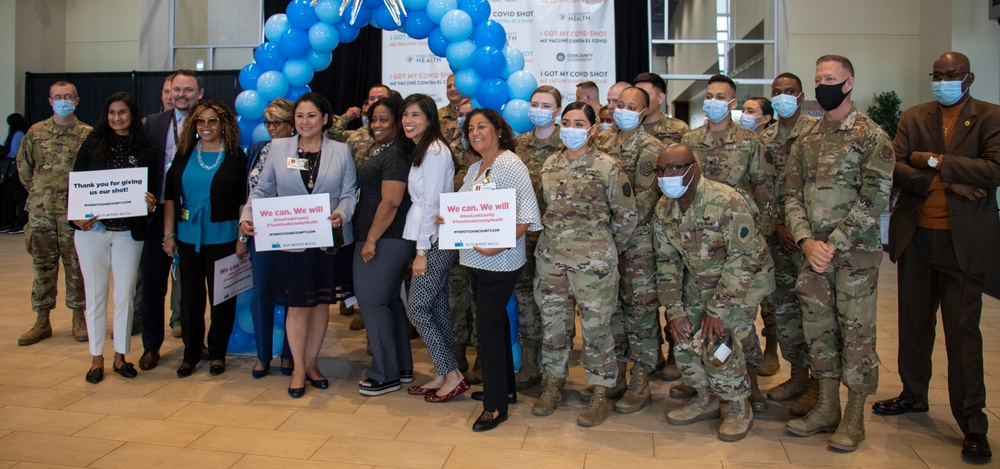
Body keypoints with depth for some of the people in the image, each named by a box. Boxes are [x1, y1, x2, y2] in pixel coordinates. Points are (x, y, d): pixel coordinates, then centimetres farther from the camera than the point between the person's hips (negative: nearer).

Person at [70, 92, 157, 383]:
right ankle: (97, 358, 18)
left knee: (125, 294, 6)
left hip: (129, 232, 0)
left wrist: (151, 203, -18)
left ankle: (121, 356, 19)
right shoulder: (93, 144, 3)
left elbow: (152, 189, 5)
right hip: (92, 228, 0)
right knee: (95, 293, 7)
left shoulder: (144, 150, 3)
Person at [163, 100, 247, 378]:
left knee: (222, 296, 6)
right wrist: (168, 234, 2)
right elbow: (170, 196, 7)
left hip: (223, 238, -2)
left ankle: (218, 353, 20)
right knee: (190, 296, 7)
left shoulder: (236, 156, -1)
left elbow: (243, 200, -3)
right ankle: (190, 354, 21)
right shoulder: (184, 154, 7)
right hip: (188, 238, 3)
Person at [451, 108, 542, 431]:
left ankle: (496, 406, 5)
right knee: (495, 324, 17)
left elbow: (528, 214, -19)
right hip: (475, 259, 8)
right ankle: (505, 388, 31)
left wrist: (498, 246, -26)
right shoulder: (474, 169, 14)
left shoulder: (510, 165, -12)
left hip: (499, 262, -8)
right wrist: (447, 219, -2)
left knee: (489, 328, -6)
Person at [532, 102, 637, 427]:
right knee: (552, 321, 12)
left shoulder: (607, 167, -8)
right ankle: (554, 383, 29)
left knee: (595, 326, 2)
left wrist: (609, 249, 4)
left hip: (592, 260, -5)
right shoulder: (550, 165, 8)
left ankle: (602, 393, 17)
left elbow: (626, 214, -2)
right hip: (550, 256, 5)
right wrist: (553, 237, 13)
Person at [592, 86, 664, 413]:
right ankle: (615, 376, 24)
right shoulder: (602, 141, 11)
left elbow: (645, 198, -13)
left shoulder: (650, 148, -7)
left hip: (638, 240, -6)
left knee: (640, 307, -1)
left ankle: (640, 383, 8)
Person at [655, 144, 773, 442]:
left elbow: (743, 260, -28)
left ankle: (739, 409, 2)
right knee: (684, 336, -3)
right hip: (699, 281, 7)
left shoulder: (727, 202, -29)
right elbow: (667, 261, 0)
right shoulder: (664, 209, -7)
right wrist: (674, 309, -8)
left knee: (715, 339, -20)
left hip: (745, 278, -6)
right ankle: (705, 400, 20)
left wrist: (717, 309, -28)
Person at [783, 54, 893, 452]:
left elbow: (874, 199, -13)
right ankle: (827, 408, 24)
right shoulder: (806, 141, 11)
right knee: (818, 327, 11)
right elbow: (792, 195, 8)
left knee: (856, 331, 2)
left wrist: (833, 244, -16)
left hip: (855, 251, -5)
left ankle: (854, 417, 15)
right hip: (814, 250, 5)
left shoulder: (870, 136, -6)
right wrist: (806, 241, -8)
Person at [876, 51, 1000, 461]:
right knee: (914, 322, 14)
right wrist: (946, 183, -14)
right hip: (916, 237, 4)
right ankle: (914, 395, 31)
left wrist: (934, 161, -14)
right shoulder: (914, 117, 9)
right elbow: (894, 169, -4)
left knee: (963, 331, -2)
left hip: (964, 242, -3)